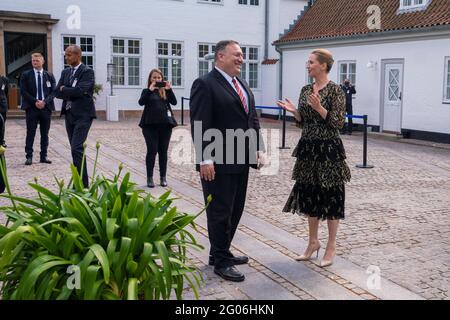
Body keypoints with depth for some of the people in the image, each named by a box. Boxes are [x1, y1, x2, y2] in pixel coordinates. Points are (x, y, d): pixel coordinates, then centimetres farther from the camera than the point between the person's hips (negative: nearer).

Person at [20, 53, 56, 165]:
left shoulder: (49, 76, 8)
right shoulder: (26, 75, 4)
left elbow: (53, 91, 3)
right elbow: (23, 92, -2)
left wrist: (44, 101, -13)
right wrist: (35, 102, -13)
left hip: (46, 107, 2)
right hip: (31, 107, -2)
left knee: (45, 134, 7)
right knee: (30, 133, -1)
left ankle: (44, 156, 14)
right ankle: (29, 156, 3)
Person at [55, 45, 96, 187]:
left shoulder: (87, 71, -8)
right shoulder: (65, 72, 14)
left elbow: (79, 90, -20)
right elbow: (57, 92, 5)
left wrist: (64, 89, -5)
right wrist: (71, 93, -10)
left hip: (83, 115, -7)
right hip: (69, 114, 7)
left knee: (77, 149, -15)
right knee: (75, 150, 10)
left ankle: (83, 185, -12)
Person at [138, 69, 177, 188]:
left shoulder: (165, 91, 12)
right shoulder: (147, 91, 8)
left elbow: (174, 102, -3)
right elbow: (141, 102, -10)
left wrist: (169, 89, -16)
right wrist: (150, 90, -20)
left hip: (165, 124, 2)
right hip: (150, 125, -2)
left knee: (163, 151, 6)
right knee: (152, 151, -4)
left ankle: (163, 177, 14)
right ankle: (149, 178, 4)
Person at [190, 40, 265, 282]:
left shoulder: (242, 85, 16)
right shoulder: (205, 85, -10)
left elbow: (253, 119, 18)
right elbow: (200, 126, -16)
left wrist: (258, 149, 9)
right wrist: (205, 159, -21)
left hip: (240, 161, 8)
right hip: (218, 162, -8)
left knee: (235, 210, 15)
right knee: (220, 212, 2)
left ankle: (221, 253, 30)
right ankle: (221, 262, 14)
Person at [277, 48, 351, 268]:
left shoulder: (335, 90, -10)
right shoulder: (306, 90, 10)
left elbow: (338, 123, -14)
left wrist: (319, 107, -24)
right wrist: (293, 110, -4)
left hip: (329, 149, -7)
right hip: (308, 147, 7)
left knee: (330, 196, 3)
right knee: (310, 195, 13)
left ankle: (331, 247, 16)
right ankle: (313, 242, 27)